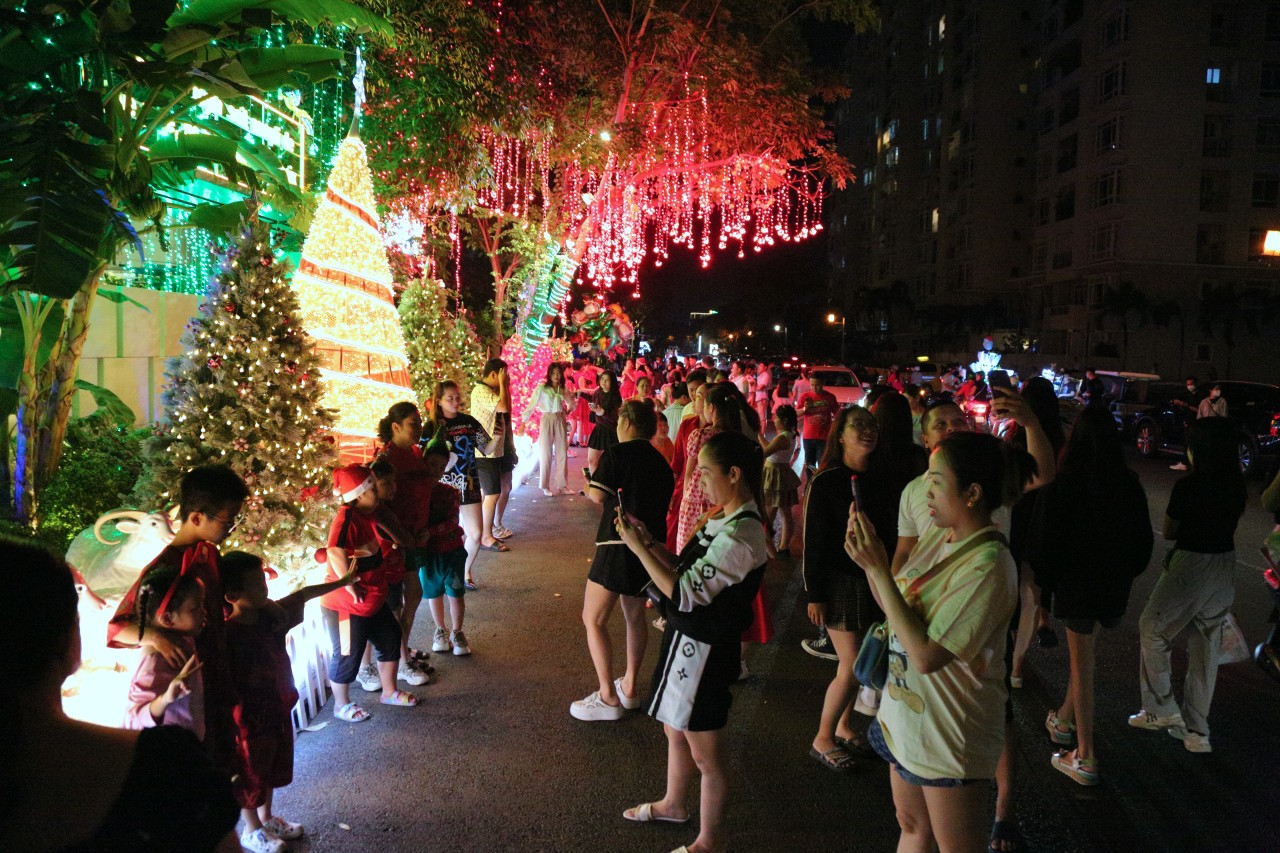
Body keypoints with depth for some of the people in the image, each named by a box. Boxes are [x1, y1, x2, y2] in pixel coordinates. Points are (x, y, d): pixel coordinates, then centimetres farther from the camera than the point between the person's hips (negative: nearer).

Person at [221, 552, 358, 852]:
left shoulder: (271, 612, -8)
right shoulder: (228, 634, -30)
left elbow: (302, 596, 7)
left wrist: (342, 581, 15)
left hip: (279, 706, 7)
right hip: (251, 717, -7)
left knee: (275, 767, 25)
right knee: (252, 773, 15)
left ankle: (266, 818, 47)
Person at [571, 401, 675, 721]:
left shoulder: (617, 453, -8)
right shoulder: (661, 463, 13)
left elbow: (597, 495, -17)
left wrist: (591, 480, 5)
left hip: (617, 546, -7)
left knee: (594, 620, 0)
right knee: (635, 617, 21)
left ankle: (608, 697, -2)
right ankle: (630, 687, 29)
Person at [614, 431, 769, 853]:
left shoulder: (740, 536, -27)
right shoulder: (724, 520, 4)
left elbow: (683, 593, -26)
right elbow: (688, 571, 9)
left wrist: (637, 547, -20)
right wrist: (650, 542, -3)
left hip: (703, 650, -10)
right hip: (686, 639, 10)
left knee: (705, 752, 9)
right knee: (676, 730, 27)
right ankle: (674, 803, 49)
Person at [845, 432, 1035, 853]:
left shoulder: (987, 565, -26)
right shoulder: (938, 535, -1)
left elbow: (926, 655, -29)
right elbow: (897, 608, 7)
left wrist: (878, 569, -27)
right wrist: (871, 562, -9)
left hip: (949, 734, -8)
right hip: (907, 716, 8)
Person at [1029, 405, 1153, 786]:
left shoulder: (1060, 484, -16)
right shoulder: (1129, 484, -4)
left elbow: (1043, 540, -12)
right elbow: (1143, 540, 6)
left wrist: (1043, 584, 3)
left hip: (1075, 582, -4)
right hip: (1115, 584, 4)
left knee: (1082, 663, 4)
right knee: (1082, 656, 23)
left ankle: (1085, 757, 10)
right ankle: (1064, 718, 40)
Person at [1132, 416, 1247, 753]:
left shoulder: (1188, 486, -17)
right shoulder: (1237, 486, 1)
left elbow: (1168, 532, -4)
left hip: (1191, 565, -6)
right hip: (1226, 568, 7)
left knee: (1152, 630, 13)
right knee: (1206, 648, 13)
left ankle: (1161, 709, 13)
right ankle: (1196, 731, 21)